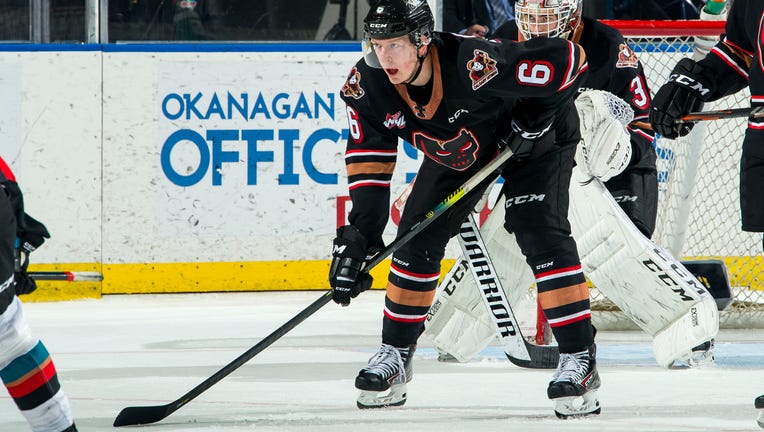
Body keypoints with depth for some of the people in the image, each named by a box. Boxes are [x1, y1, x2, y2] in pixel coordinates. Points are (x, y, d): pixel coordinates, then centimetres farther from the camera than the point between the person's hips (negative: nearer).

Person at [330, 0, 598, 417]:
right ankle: (395, 353, 17)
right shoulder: (367, 84, -25)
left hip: (533, 139, -6)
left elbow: (568, 58, -36)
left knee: (540, 234, -21)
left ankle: (579, 358, -18)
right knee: (418, 238, 1)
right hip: (456, 150, 6)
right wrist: (360, 232, -22)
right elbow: (369, 159, -15)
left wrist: (536, 118, -28)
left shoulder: (475, 65, -43)